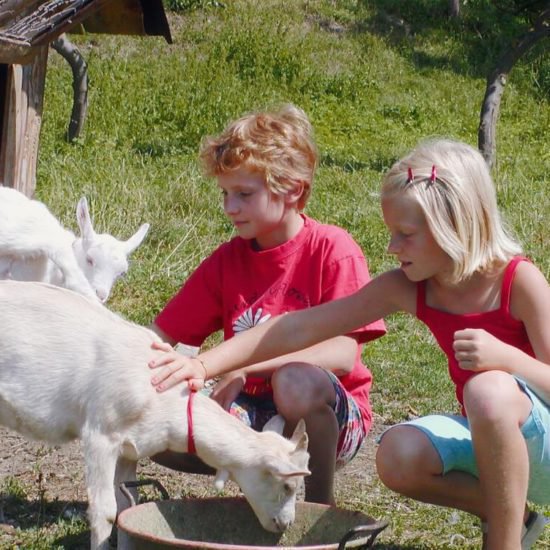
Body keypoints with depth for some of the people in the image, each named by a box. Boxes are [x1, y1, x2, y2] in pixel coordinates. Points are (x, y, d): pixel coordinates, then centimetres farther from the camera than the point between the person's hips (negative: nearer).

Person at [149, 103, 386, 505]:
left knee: (297, 380, -38)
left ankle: (321, 502, -12)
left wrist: (245, 363, -31)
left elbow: (343, 355, -22)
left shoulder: (333, 250, -12)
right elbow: (160, 339, 5)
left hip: (333, 417, -4)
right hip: (252, 414, 4)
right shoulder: (226, 261, 3)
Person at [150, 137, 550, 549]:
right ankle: (507, 514, 0)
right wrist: (202, 365, -18)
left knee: (489, 391, -37)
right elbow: (299, 329, -10)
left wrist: (504, 356, -39)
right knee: (398, 457, -24)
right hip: (483, 437, 5)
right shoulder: (406, 288, -6)